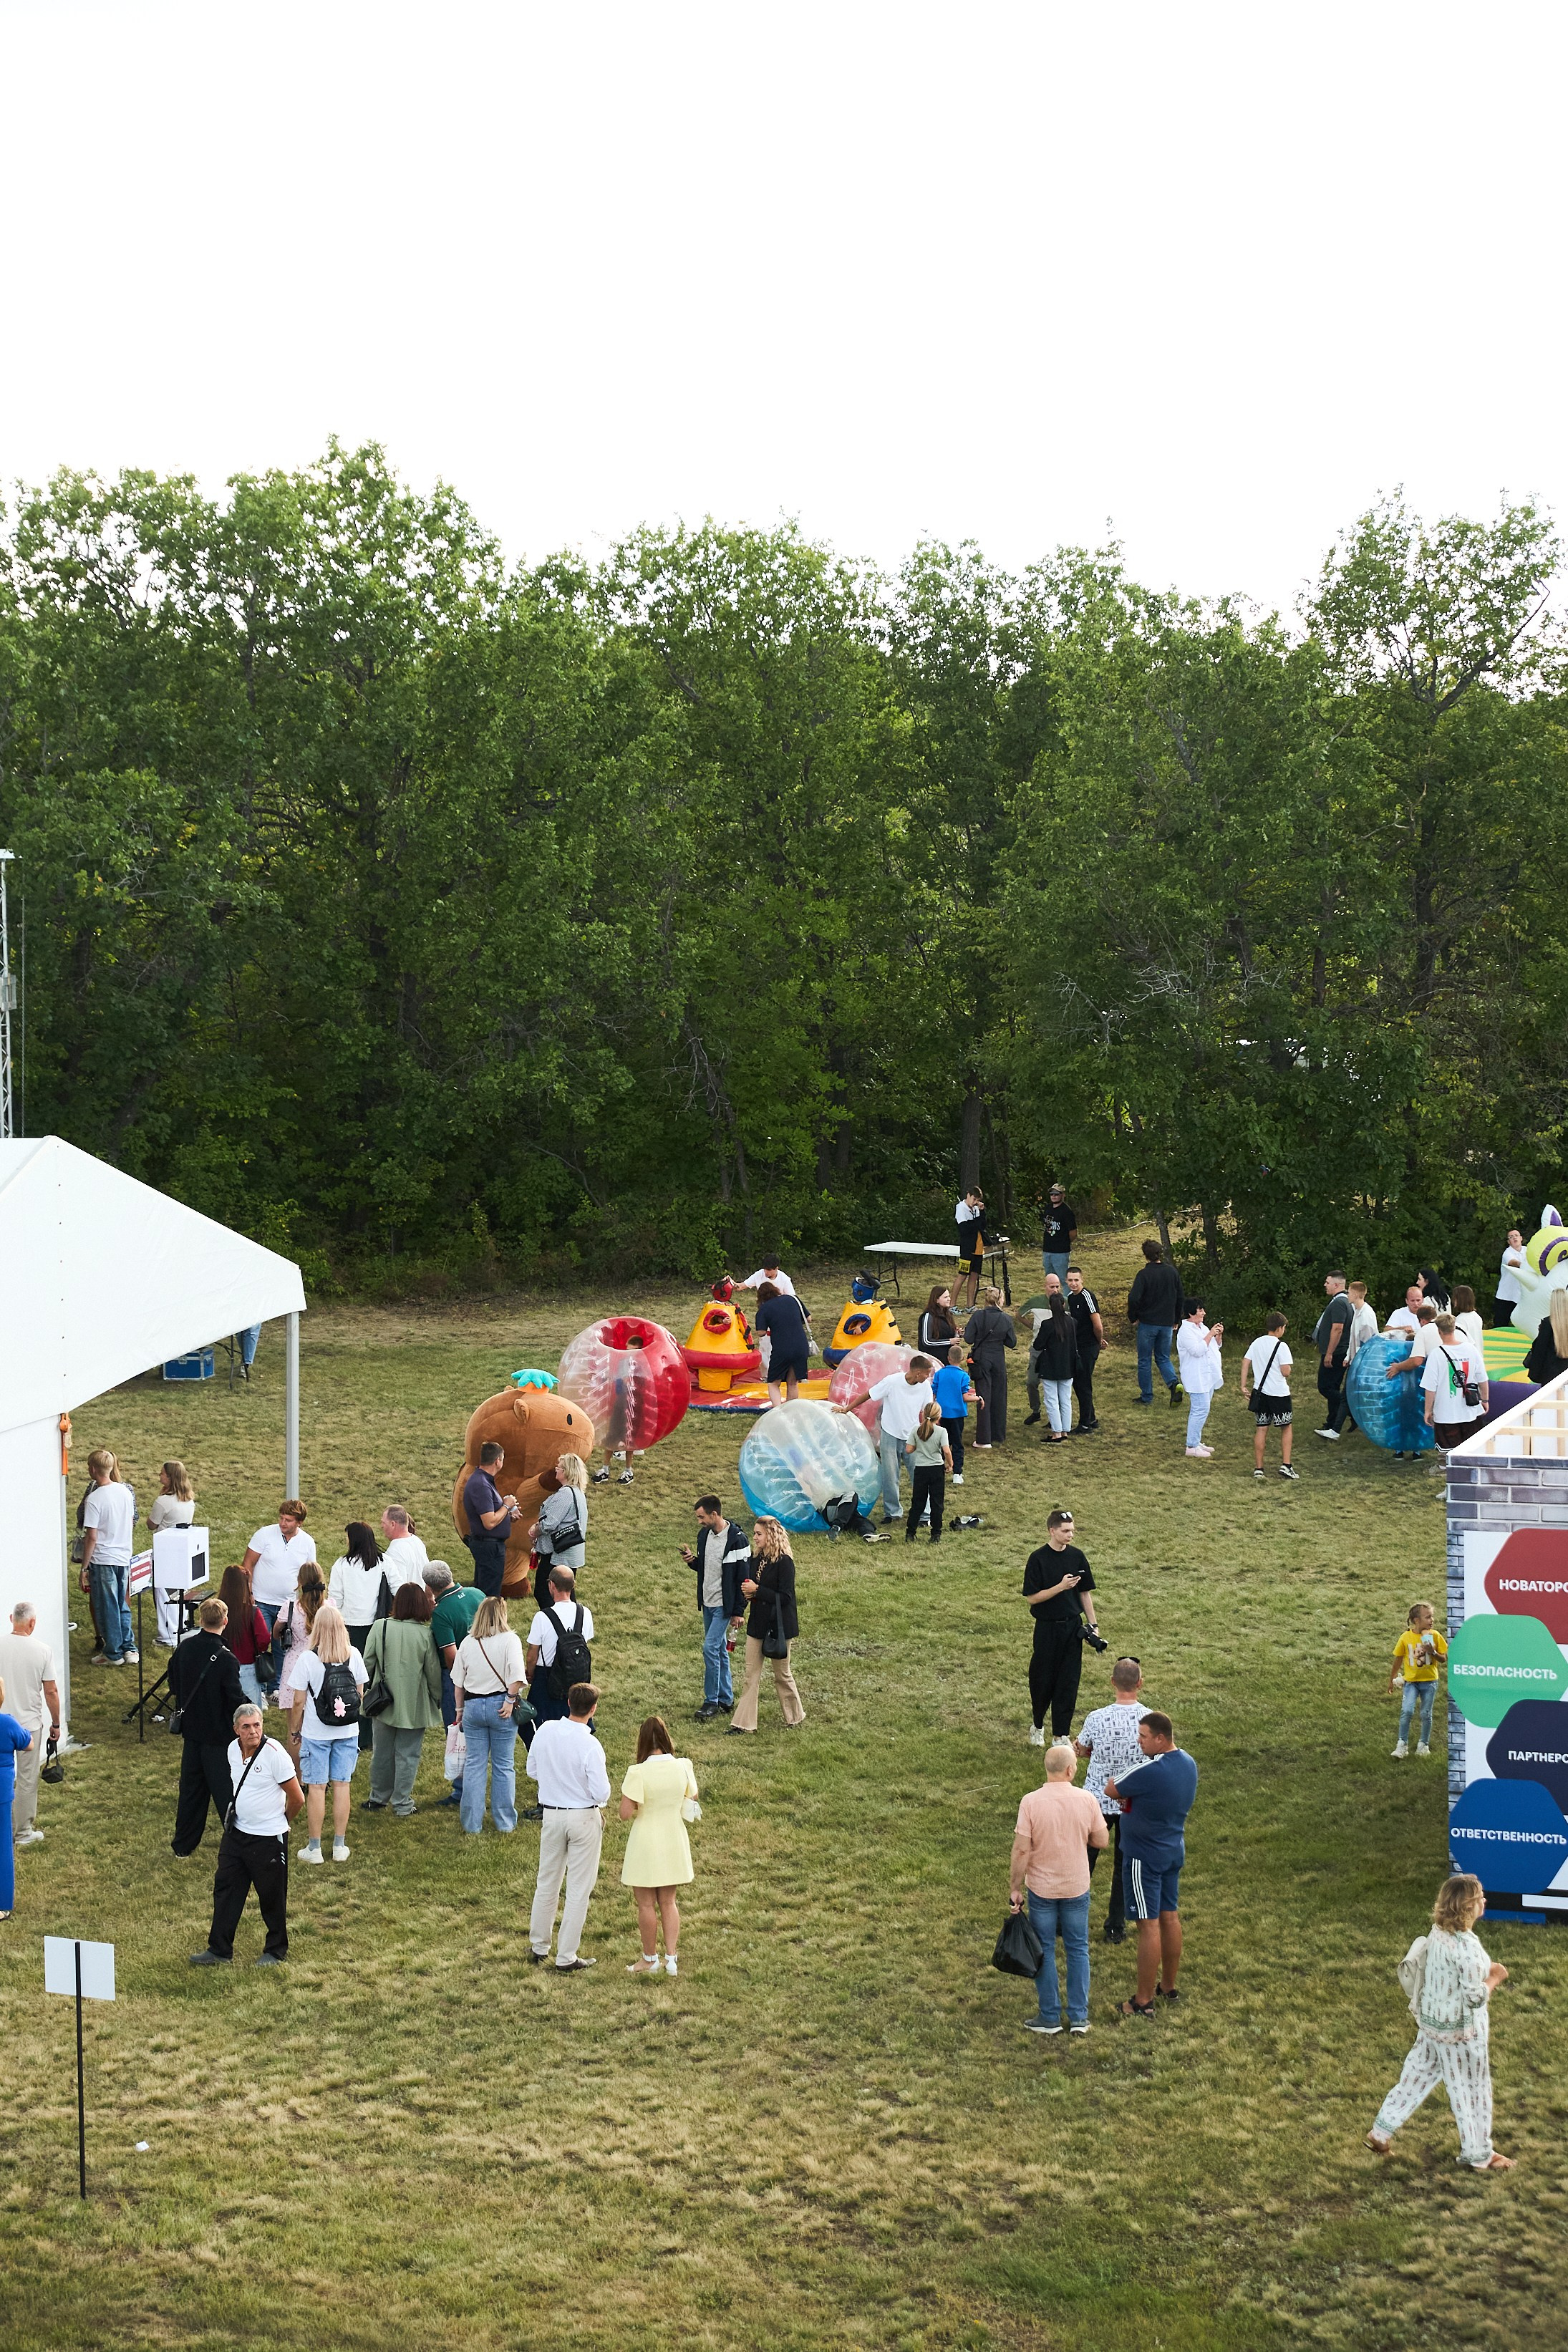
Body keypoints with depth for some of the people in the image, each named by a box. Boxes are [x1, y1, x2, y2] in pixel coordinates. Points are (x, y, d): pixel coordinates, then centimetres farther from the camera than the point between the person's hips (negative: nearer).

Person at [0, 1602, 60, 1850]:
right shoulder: (42, 1651, -12)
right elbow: (51, 1692, -9)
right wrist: (55, 1724, 4)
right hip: (30, 1723, -2)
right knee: (27, 1780, 8)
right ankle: (23, 1832, 14)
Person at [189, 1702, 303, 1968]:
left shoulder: (274, 1753, -21)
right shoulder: (233, 1749, 1)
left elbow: (297, 1798, -14)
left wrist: (278, 1822, 3)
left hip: (268, 1839, -7)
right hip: (236, 1833, 7)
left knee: (272, 1897, 6)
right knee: (225, 1889, 9)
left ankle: (276, 1951, 22)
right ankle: (219, 1950, 19)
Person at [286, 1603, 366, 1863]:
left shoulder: (309, 1659, -15)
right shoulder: (354, 1656, -6)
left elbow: (299, 1701, -10)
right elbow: (360, 1693, 5)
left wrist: (296, 1729, 5)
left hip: (316, 1733, -3)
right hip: (348, 1732, 3)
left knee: (316, 1787, 4)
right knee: (342, 1785, 9)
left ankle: (314, 1847, 10)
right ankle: (339, 1846, 16)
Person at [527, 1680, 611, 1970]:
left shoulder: (545, 1731, -8)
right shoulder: (590, 1746, -23)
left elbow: (532, 1771, 6)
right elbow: (601, 1793, -21)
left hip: (552, 1814, 5)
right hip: (584, 1817, -5)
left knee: (547, 1882, 20)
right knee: (579, 1889, 6)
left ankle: (538, 1947, 32)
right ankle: (566, 1958, 11)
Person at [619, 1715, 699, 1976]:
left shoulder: (638, 1773, -22)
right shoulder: (683, 1766, -9)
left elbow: (625, 1813, -21)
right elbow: (692, 1801, 5)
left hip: (645, 1844, -4)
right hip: (673, 1842, 4)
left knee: (646, 1904, 11)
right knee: (668, 1901, 17)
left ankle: (650, 1960, 22)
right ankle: (671, 1959, 19)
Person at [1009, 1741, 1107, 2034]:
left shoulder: (1031, 1802, -17)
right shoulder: (1086, 1800, -12)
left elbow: (1021, 1850, -16)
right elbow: (1101, 1841, -1)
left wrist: (1015, 1888, -5)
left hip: (1041, 1889, -1)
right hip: (1077, 1888, 2)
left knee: (1045, 1952, 11)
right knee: (1078, 1950, 15)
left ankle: (1050, 2017, 17)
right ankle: (1079, 2017, 17)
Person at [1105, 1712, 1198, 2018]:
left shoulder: (1149, 1772, -28)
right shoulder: (1187, 1763, 1)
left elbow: (1111, 1790, -13)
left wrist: (1119, 1787, 10)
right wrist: (1131, 1797, -3)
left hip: (1144, 1857, -9)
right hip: (1174, 1851, 9)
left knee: (1149, 1924, -3)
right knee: (1170, 1916, 18)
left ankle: (1144, 2002, 4)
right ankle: (1168, 1986, 31)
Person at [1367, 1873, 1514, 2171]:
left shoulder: (1437, 1932, -4)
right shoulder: (1466, 1946, -30)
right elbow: (1475, 1997, -26)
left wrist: (1484, 1969, 7)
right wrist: (1495, 1978, -10)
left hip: (1432, 2021, 8)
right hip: (1461, 2030, -8)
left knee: (1417, 2075, 21)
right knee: (1471, 2089, 11)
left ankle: (1381, 2132, 29)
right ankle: (1479, 2155, 28)